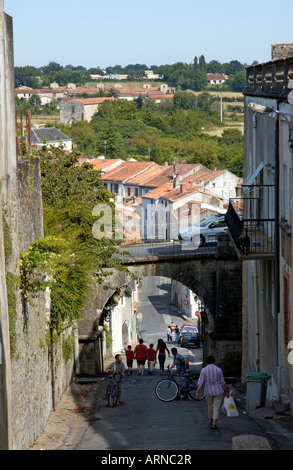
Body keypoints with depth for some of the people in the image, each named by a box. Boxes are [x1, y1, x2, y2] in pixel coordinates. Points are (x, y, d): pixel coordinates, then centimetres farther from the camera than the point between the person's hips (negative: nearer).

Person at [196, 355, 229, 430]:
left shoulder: (204, 370, -6)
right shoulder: (218, 370, -5)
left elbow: (200, 382, -13)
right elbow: (222, 382, -2)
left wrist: (197, 392, -15)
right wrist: (226, 392, 8)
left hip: (208, 392, 1)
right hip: (218, 391, -1)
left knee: (210, 407, 20)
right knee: (216, 408, -1)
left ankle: (212, 421, 37)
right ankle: (214, 424, -12)